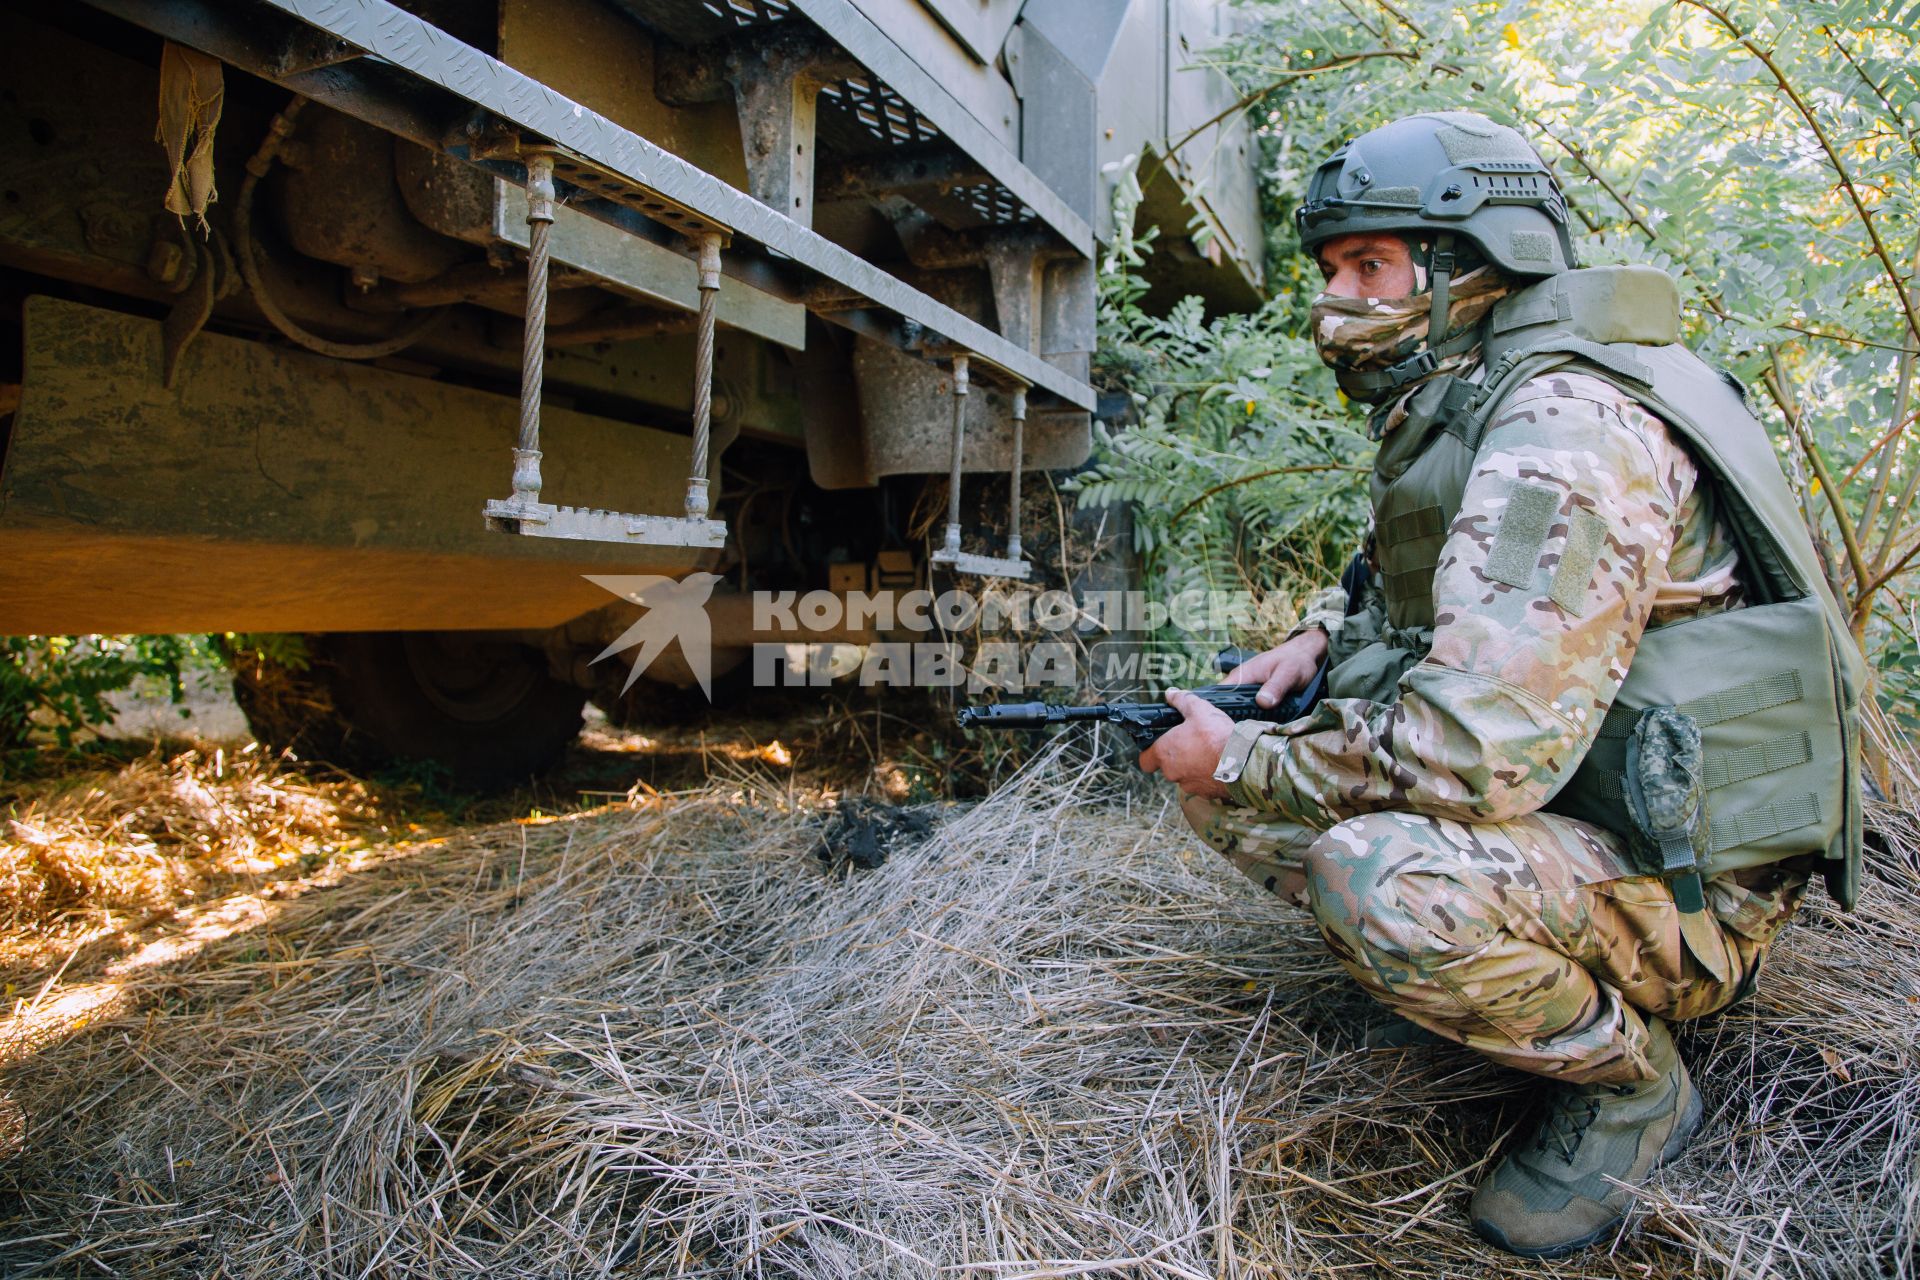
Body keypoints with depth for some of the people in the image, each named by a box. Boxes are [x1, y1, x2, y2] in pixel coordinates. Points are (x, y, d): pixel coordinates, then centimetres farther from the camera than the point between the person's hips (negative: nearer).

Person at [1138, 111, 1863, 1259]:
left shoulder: (1569, 430, -25)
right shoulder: (1449, 413, 7)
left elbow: (1473, 753, -34)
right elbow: (1394, 574, 26)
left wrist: (1245, 763, -20)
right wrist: (1320, 636, 3)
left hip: (1683, 882, -8)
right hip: (1559, 799, 8)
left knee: (1385, 879, -36)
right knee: (1229, 787, -1)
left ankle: (1632, 1084, -6)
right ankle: (1464, 966, 11)